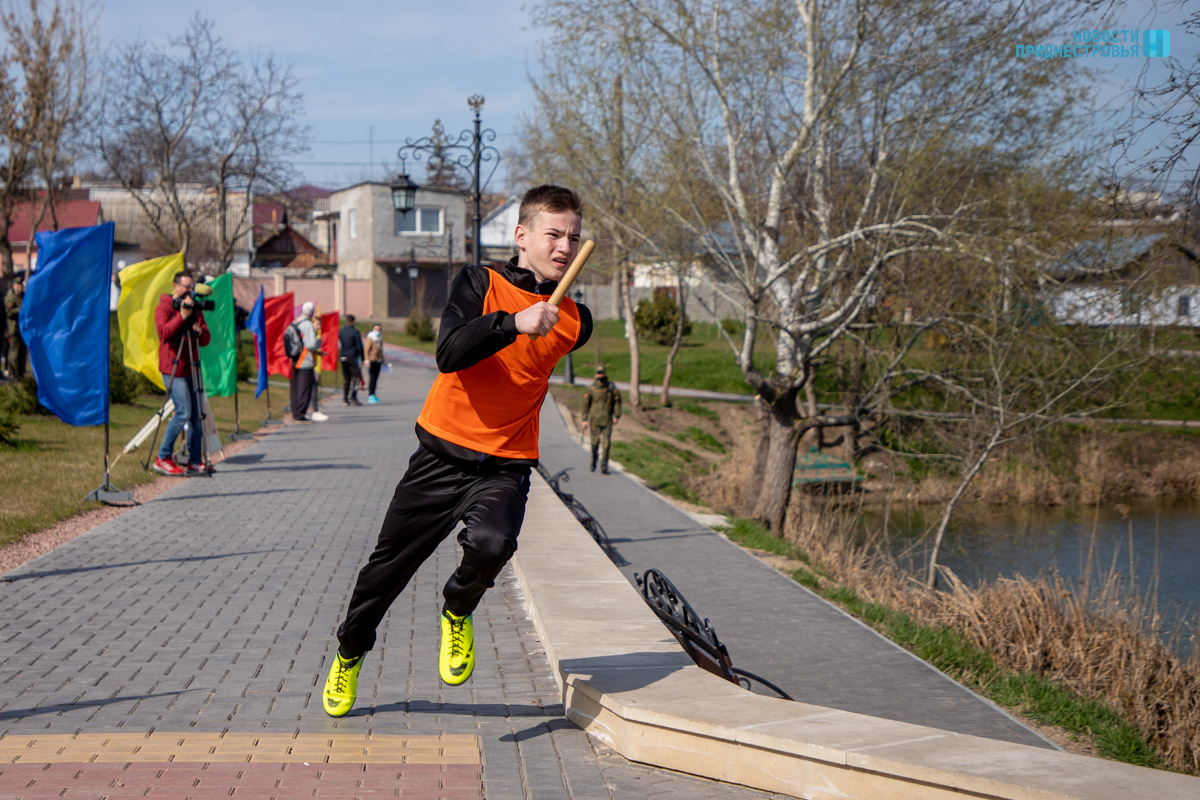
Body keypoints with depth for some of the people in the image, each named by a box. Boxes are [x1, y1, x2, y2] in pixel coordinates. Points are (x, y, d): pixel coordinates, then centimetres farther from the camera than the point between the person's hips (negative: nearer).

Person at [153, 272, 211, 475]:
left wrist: (200, 331, -8)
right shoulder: (164, 308, -2)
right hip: (173, 367, -7)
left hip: (191, 368, 7)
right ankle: (163, 458, -3)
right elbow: (163, 332, -19)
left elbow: (206, 340, 13)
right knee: (183, 412, -14)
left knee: (196, 414, 2)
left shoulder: (195, 309, 16)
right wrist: (182, 316, -23)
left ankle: (195, 461, 7)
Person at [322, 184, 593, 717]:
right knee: (389, 563, 11)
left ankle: (458, 613, 4)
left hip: (505, 467, 1)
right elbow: (449, 355, -24)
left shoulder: (574, 322, 3)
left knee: (491, 543, -31)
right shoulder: (480, 284, -5)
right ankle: (349, 651, 40)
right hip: (441, 454, 0)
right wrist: (513, 323, -32)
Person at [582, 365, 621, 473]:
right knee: (595, 443, 1)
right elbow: (586, 404, 4)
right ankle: (593, 463, 26)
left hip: (607, 420, 1)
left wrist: (616, 415, -2)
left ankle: (604, 467, 0)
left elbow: (617, 400, 7)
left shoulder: (611, 387, 1)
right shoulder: (591, 388, -1)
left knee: (606, 443, -5)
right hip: (595, 420, 0)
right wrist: (585, 420, 2)